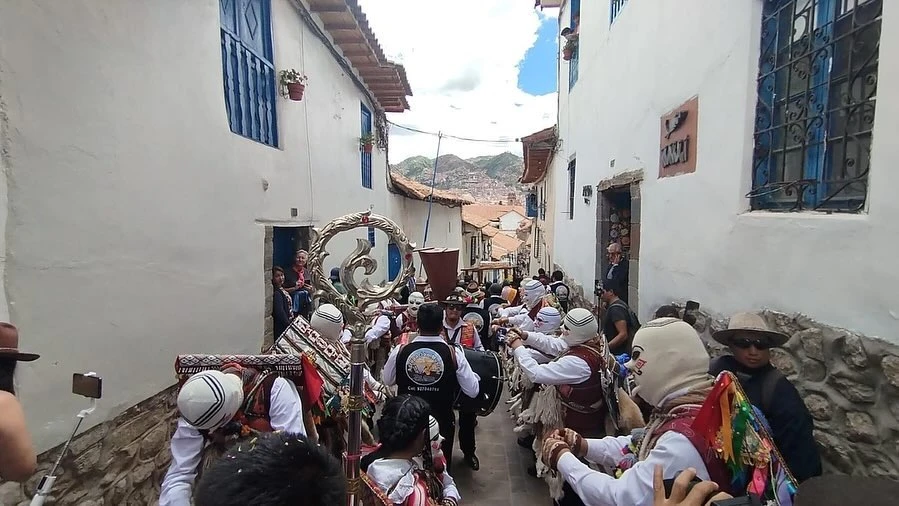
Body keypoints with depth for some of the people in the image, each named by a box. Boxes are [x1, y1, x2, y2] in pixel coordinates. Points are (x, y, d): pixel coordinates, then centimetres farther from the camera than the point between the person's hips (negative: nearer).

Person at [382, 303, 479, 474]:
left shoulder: (400, 351, -14)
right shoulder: (454, 353, -18)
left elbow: (387, 381, 4)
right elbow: (473, 391, -12)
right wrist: (473, 374, 6)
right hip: (442, 421, -1)